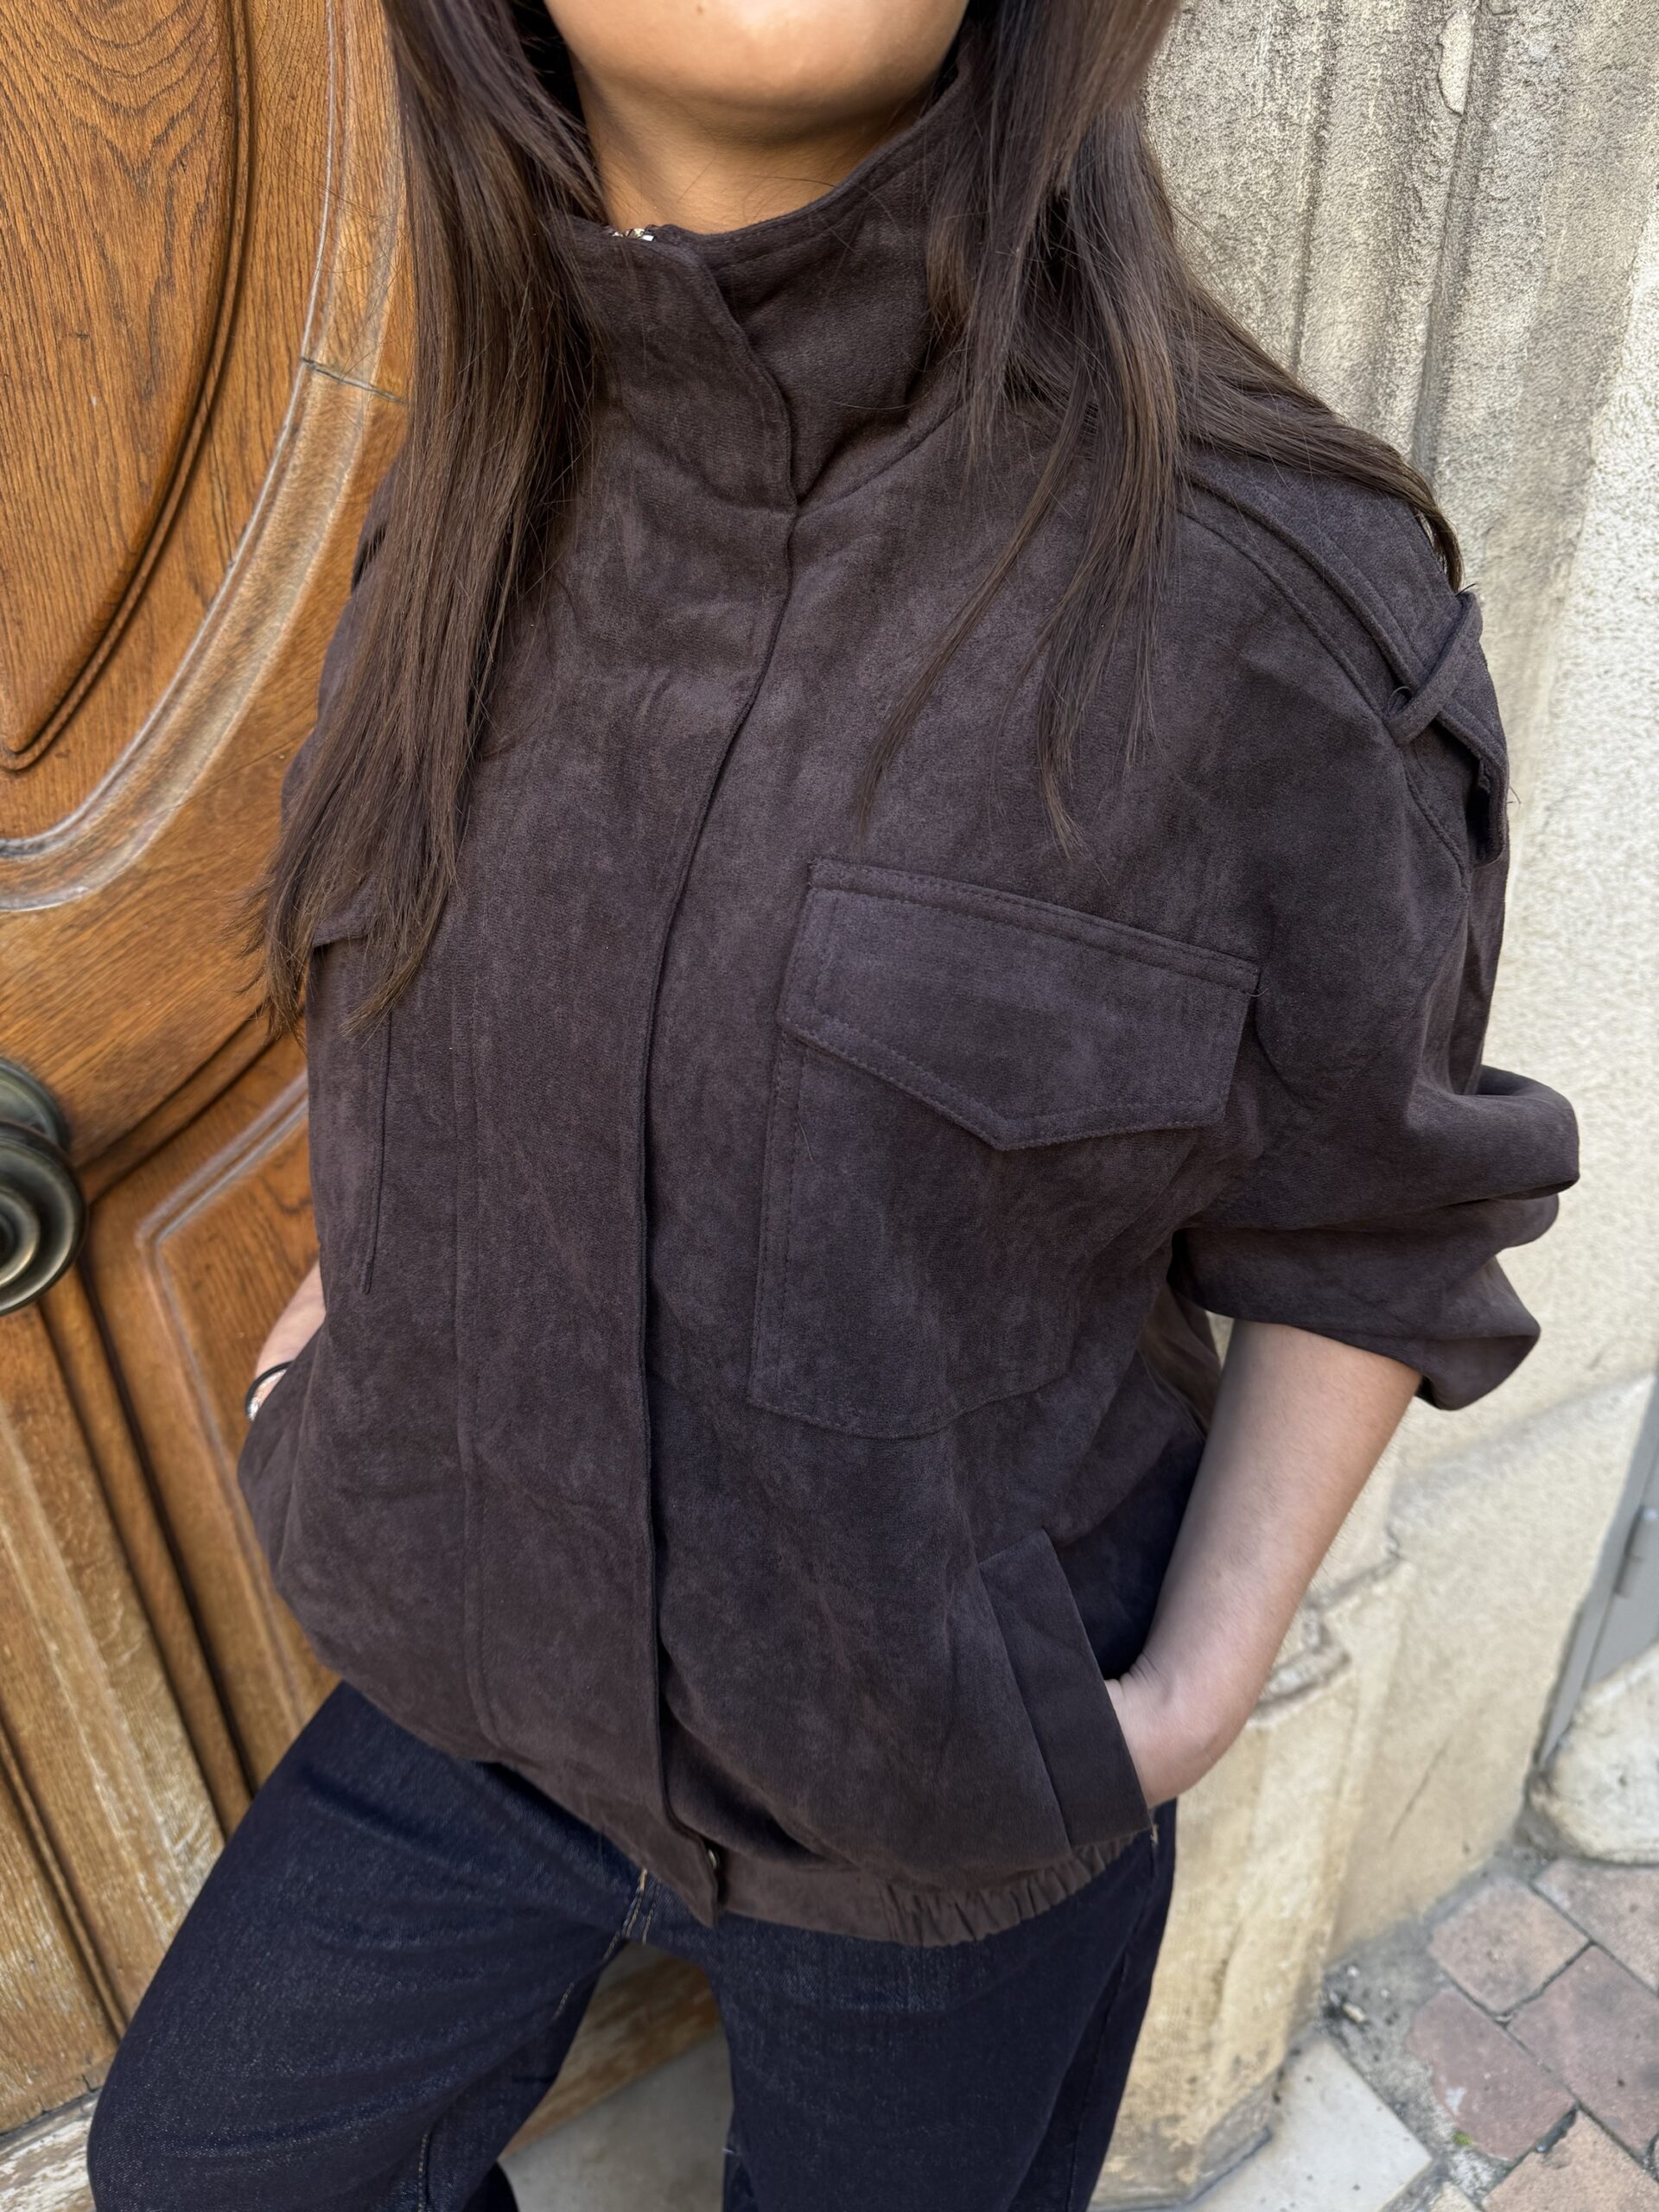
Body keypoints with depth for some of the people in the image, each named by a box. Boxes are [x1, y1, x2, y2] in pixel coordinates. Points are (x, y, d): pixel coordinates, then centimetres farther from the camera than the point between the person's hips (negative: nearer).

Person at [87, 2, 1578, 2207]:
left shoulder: (1278, 596, -24)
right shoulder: (475, 516, -9)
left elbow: (1364, 1220, -10)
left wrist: (1201, 1684, -15)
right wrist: (365, 1272, 1)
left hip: (949, 1748, -3)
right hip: (508, 1658, 5)